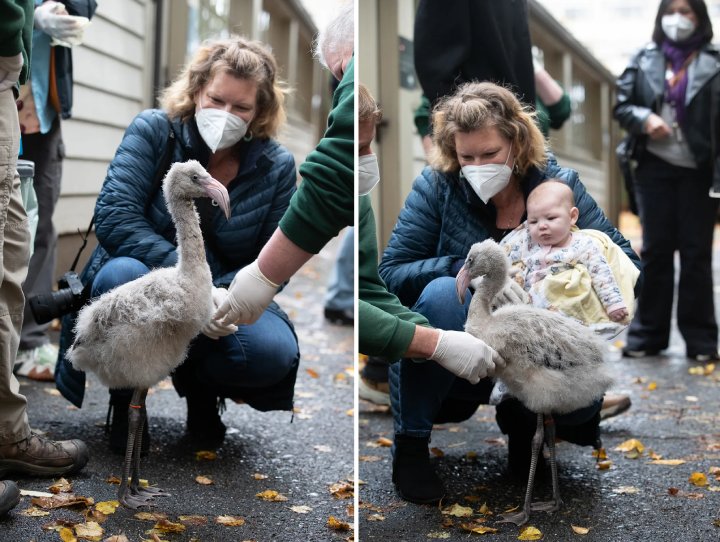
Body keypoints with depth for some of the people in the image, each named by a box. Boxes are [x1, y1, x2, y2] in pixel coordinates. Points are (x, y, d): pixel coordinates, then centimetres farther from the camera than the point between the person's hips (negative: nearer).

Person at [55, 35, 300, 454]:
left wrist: (227, 295, -25)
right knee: (122, 275, -37)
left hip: (225, 299, 2)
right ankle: (127, 395, -7)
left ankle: (200, 385, 7)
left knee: (274, 352, -30)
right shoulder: (154, 130, -9)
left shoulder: (277, 165, -3)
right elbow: (114, 216, -21)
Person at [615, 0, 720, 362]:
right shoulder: (645, 59, 9)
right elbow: (621, 105, 8)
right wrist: (644, 118, -14)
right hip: (655, 166, 2)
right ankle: (647, 334, 13)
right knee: (655, 250, 6)